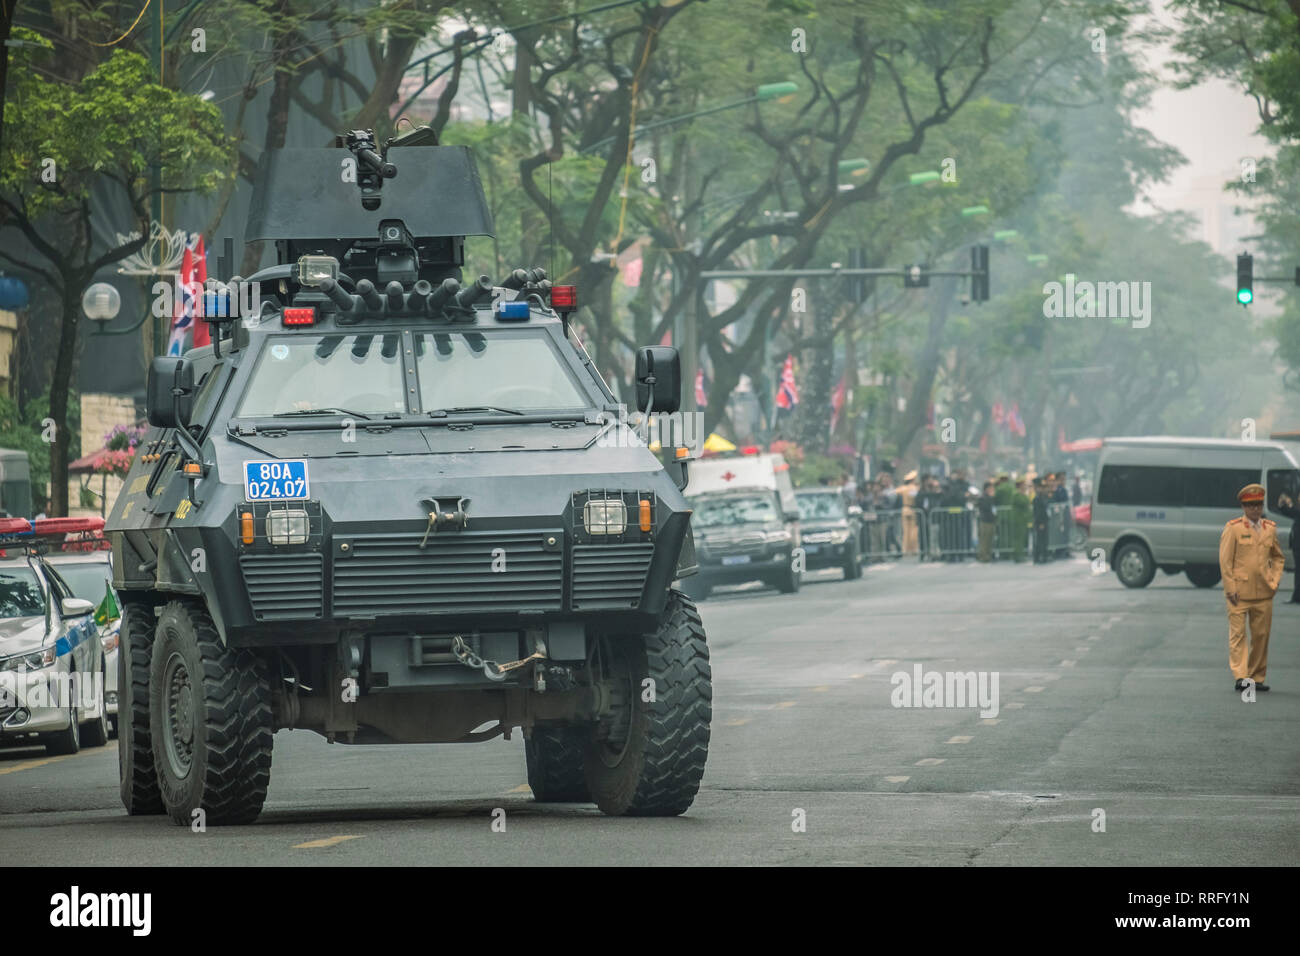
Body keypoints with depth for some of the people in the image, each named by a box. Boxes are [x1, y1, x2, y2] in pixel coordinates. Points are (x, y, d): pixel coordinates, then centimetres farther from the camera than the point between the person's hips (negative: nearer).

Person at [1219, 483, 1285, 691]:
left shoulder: (1270, 529, 9)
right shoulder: (1233, 528, -4)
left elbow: (1278, 557, 22)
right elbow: (1225, 560, -4)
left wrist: (1275, 580, 8)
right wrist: (1230, 588, -9)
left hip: (1263, 593, 4)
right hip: (1239, 592, -4)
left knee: (1261, 635, 6)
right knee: (1237, 634, -7)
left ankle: (1257, 678, 15)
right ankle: (1240, 677, -11)